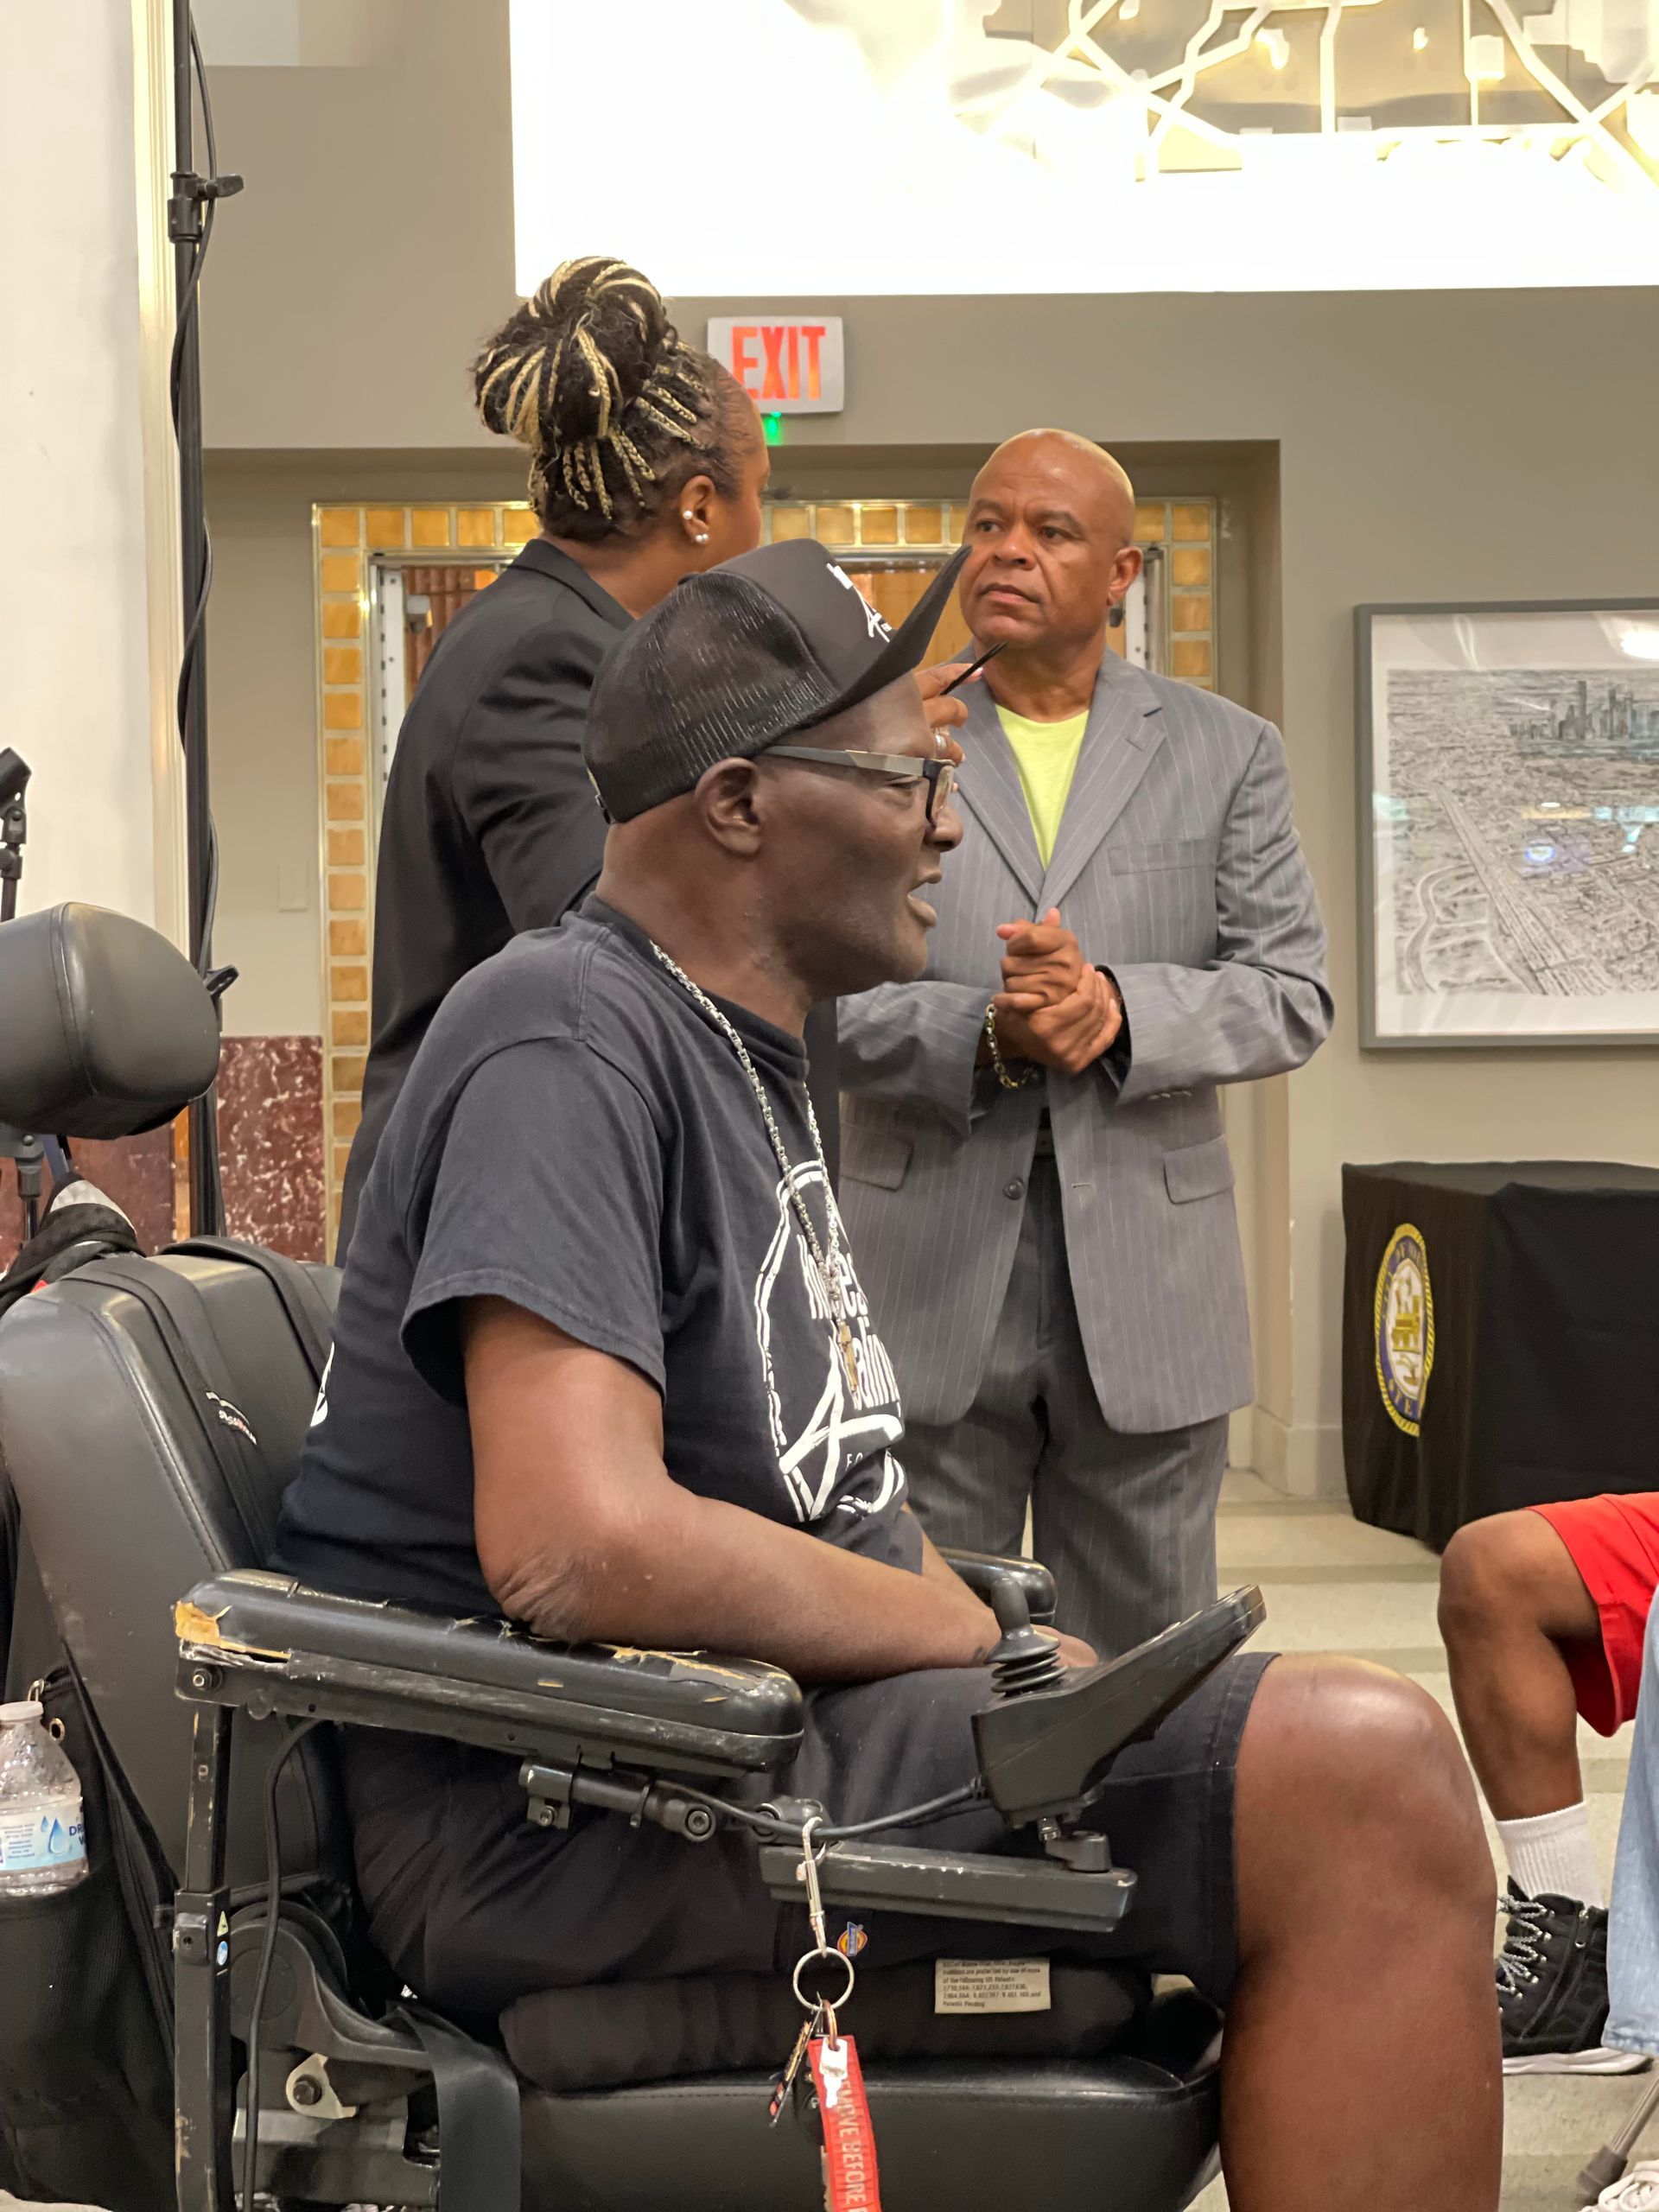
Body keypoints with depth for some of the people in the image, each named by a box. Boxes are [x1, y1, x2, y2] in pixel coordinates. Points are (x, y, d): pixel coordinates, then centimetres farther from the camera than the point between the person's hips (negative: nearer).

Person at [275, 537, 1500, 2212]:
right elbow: (581, 1549, -26)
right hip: (556, 1811, -11)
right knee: (1365, 1777, -23)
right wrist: (987, 1637, -14)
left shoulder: (744, 1054, 20)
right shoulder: (568, 1037, -13)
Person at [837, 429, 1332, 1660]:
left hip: (1147, 1291, 1)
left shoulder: (1226, 754, 9)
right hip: (928, 1282, -1)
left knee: (1148, 1668, 9)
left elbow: (1292, 996, 1)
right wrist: (982, 1037, -18)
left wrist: (1120, 1008, -16)